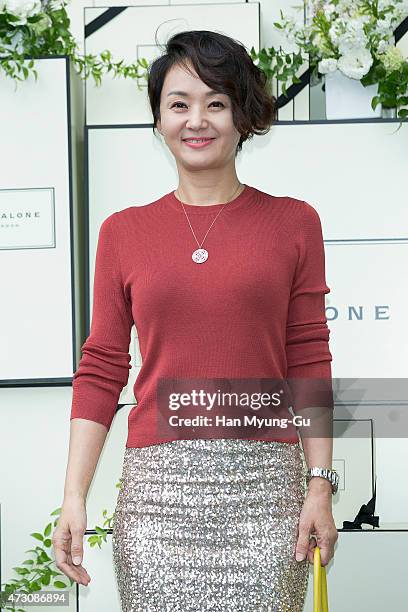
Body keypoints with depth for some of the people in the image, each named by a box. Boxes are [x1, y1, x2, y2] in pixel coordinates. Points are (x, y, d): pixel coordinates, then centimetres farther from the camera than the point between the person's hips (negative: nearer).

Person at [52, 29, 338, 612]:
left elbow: (308, 365, 5)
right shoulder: (125, 231, 8)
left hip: (264, 481, 0)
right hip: (158, 484, 1)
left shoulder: (292, 223, 6)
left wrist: (321, 487, -2)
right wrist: (74, 496, -1)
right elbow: (100, 371, 7)